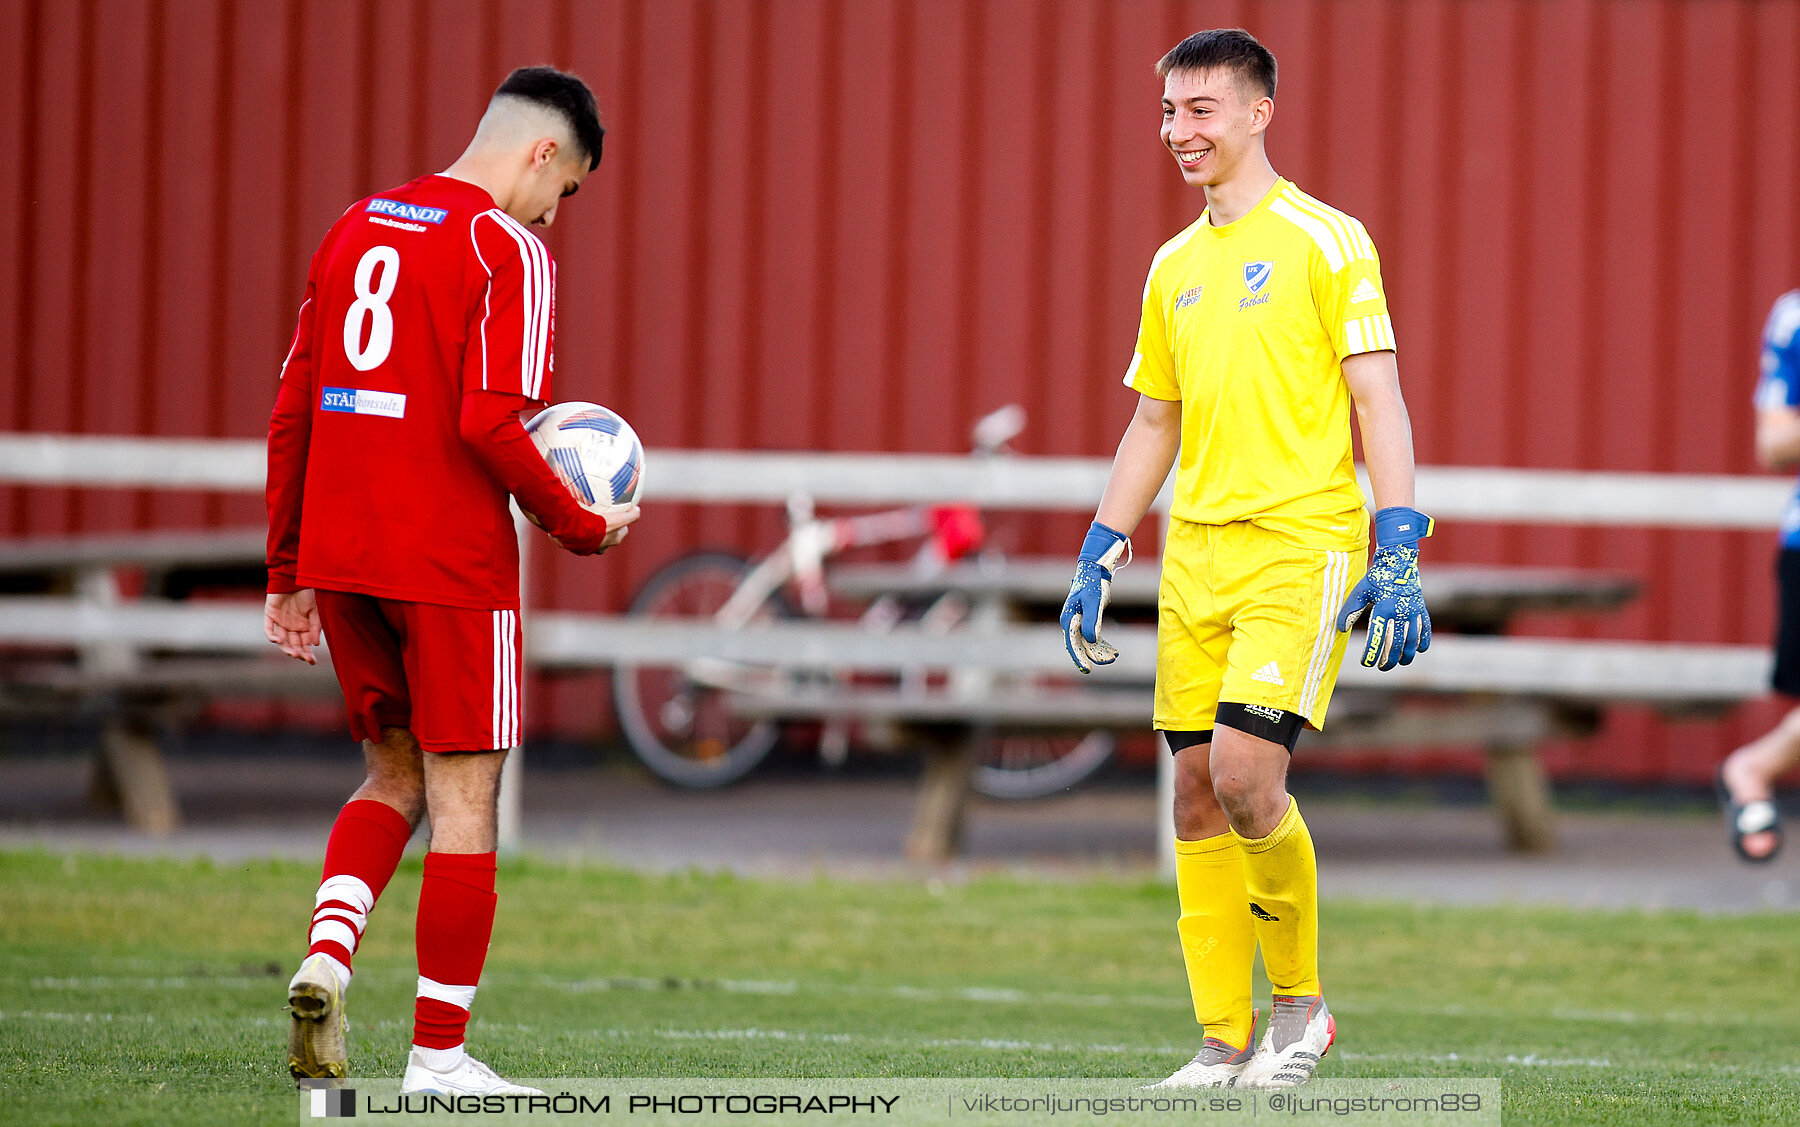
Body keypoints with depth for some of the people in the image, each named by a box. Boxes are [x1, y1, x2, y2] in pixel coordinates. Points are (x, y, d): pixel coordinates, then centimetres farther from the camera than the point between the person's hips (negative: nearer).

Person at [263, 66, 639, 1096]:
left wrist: (289, 574, 18)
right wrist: (581, 527, -5)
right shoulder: (509, 250, -10)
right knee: (464, 800, 3)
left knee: (396, 775, 20)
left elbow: (292, 415, 13)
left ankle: (325, 962, -4)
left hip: (339, 555, 7)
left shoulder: (356, 230, 12)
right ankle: (439, 1058, 5)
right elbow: (491, 426, -19)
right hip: (452, 566, -7)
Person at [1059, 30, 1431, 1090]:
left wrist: (1399, 552, -15)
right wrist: (1096, 561, 18)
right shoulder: (1175, 266, 16)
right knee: (1199, 793, 2)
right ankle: (1226, 1041, 8)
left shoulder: (1326, 241, -3)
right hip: (1197, 555, 6)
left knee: (1246, 774, -17)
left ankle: (1302, 1001, 3)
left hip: (1302, 548, -6)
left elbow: (1380, 402, -7)